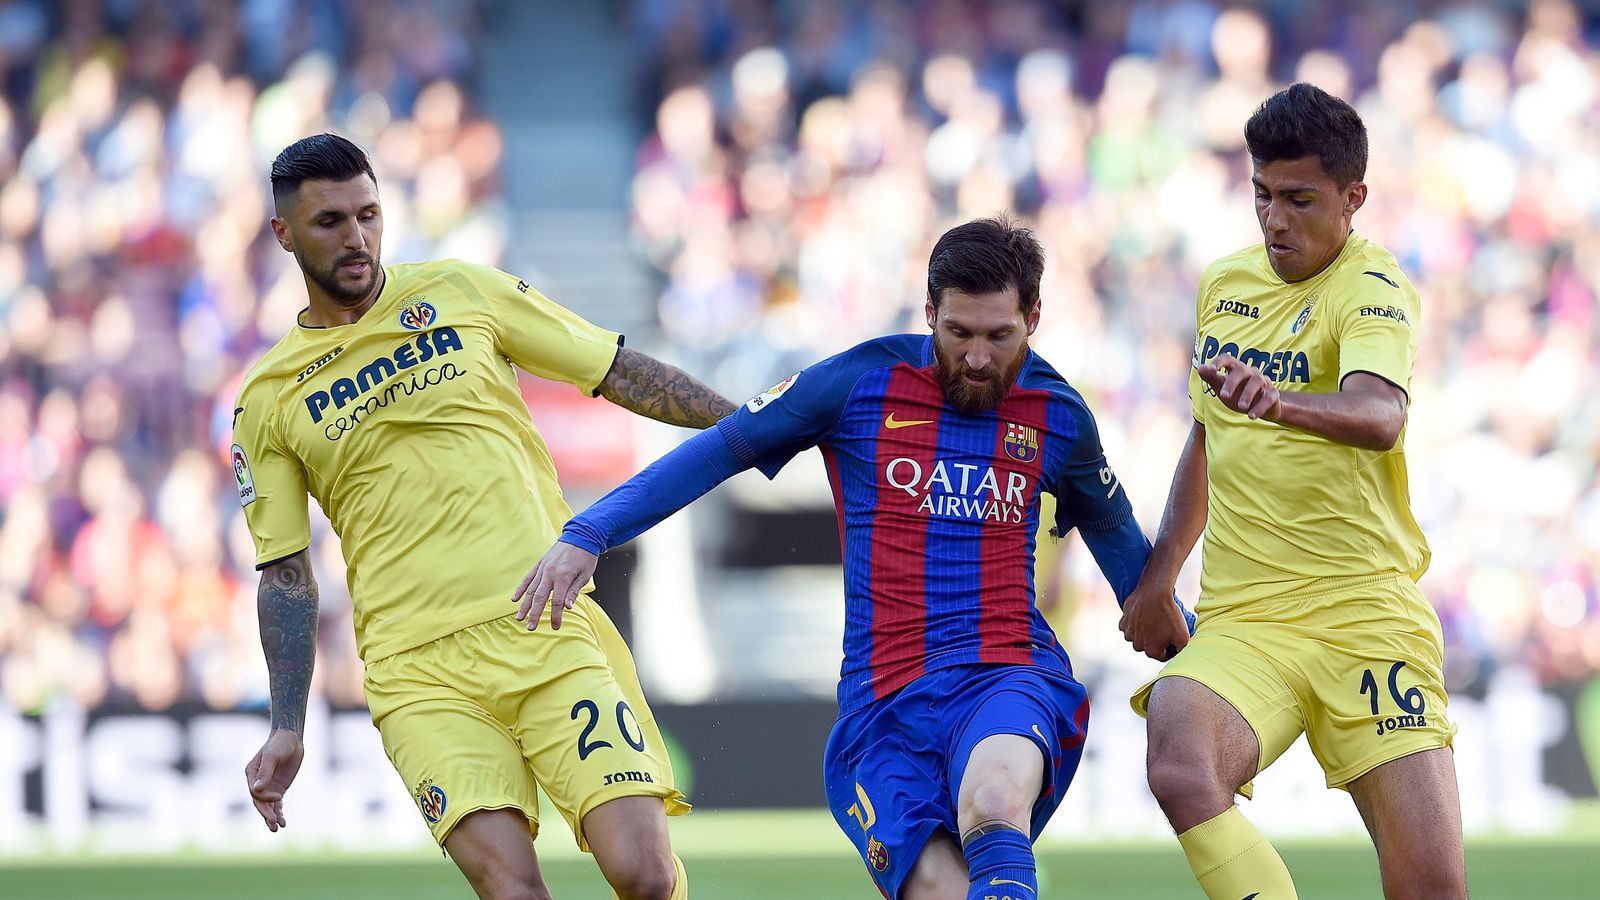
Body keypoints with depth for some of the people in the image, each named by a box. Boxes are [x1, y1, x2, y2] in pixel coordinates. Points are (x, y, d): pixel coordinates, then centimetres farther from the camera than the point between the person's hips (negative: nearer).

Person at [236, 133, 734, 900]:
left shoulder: (464, 293, 9)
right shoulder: (268, 403, 9)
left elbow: (623, 374, 14)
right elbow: (285, 575, 12)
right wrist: (286, 729, 5)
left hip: (555, 634, 1)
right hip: (423, 672, -1)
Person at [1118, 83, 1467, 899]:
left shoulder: (1373, 289, -7)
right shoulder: (1225, 283, 12)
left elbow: (1380, 417, -29)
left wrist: (1280, 401, -48)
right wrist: (1158, 579, 26)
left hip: (1370, 615, -4)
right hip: (1242, 622, 4)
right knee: (1180, 773, -30)